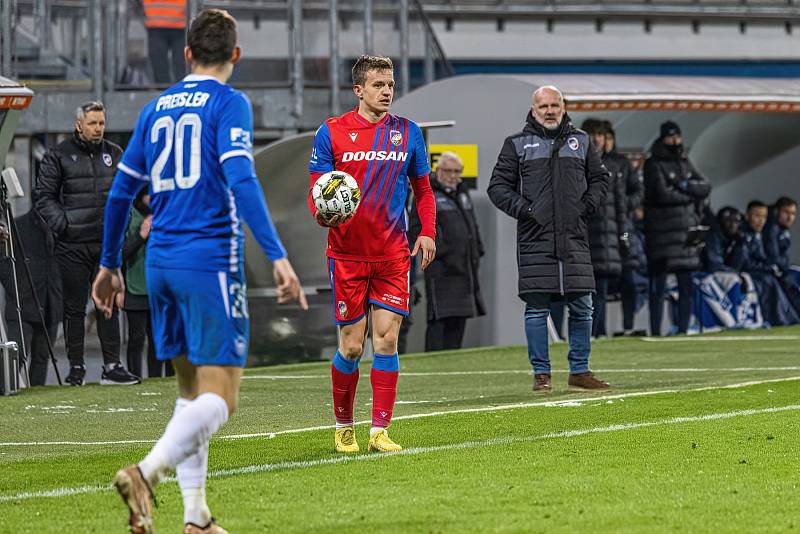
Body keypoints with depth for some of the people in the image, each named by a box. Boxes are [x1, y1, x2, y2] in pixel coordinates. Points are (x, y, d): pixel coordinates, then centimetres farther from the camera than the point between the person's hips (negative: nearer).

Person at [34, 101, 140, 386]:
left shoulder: (114, 154, 11)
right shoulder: (58, 156, -2)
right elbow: (43, 196, -1)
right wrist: (62, 223, -12)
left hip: (107, 243, 4)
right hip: (73, 246, -4)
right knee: (74, 308, 1)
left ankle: (112, 366, 6)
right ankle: (76, 368, 6)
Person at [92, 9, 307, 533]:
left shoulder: (156, 109, 14)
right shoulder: (230, 104, -5)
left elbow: (121, 191, 16)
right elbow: (240, 180, -19)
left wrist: (109, 265, 26)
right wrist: (278, 257, -23)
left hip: (162, 263, 7)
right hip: (211, 261, -7)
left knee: (191, 388, 15)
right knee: (219, 398, -7)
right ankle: (146, 472, -30)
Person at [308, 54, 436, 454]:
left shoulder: (407, 133, 7)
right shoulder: (331, 132, -1)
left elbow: (423, 189, 16)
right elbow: (316, 191, 1)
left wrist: (427, 231, 1)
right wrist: (322, 214, -20)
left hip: (393, 255, 2)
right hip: (347, 253, -2)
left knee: (387, 339, -6)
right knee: (352, 346, 1)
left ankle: (379, 432, -3)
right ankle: (343, 426, 19)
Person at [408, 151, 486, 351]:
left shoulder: (462, 193, 18)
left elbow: (472, 226, 28)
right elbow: (416, 230, -13)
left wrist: (477, 252, 18)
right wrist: (440, 252, -17)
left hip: (465, 269, 8)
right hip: (441, 271, -8)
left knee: (458, 320, 10)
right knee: (439, 320, -13)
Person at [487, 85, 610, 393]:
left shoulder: (580, 141, 14)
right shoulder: (517, 144, 6)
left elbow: (600, 178, 22)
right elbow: (498, 186, 5)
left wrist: (588, 206, 6)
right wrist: (522, 209, -7)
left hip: (574, 239, 3)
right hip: (535, 240, -2)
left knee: (581, 307, 2)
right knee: (537, 309, -3)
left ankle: (579, 371, 12)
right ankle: (541, 374, 3)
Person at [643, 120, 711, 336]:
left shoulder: (685, 163, 17)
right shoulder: (653, 165, -2)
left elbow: (705, 187, 7)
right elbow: (662, 194, -15)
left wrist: (684, 185, -10)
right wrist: (691, 195, -3)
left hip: (687, 233, 6)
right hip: (662, 235, -6)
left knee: (687, 286, 6)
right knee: (658, 287, -5)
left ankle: (683, 330, 12)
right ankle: (655, 332, -1)